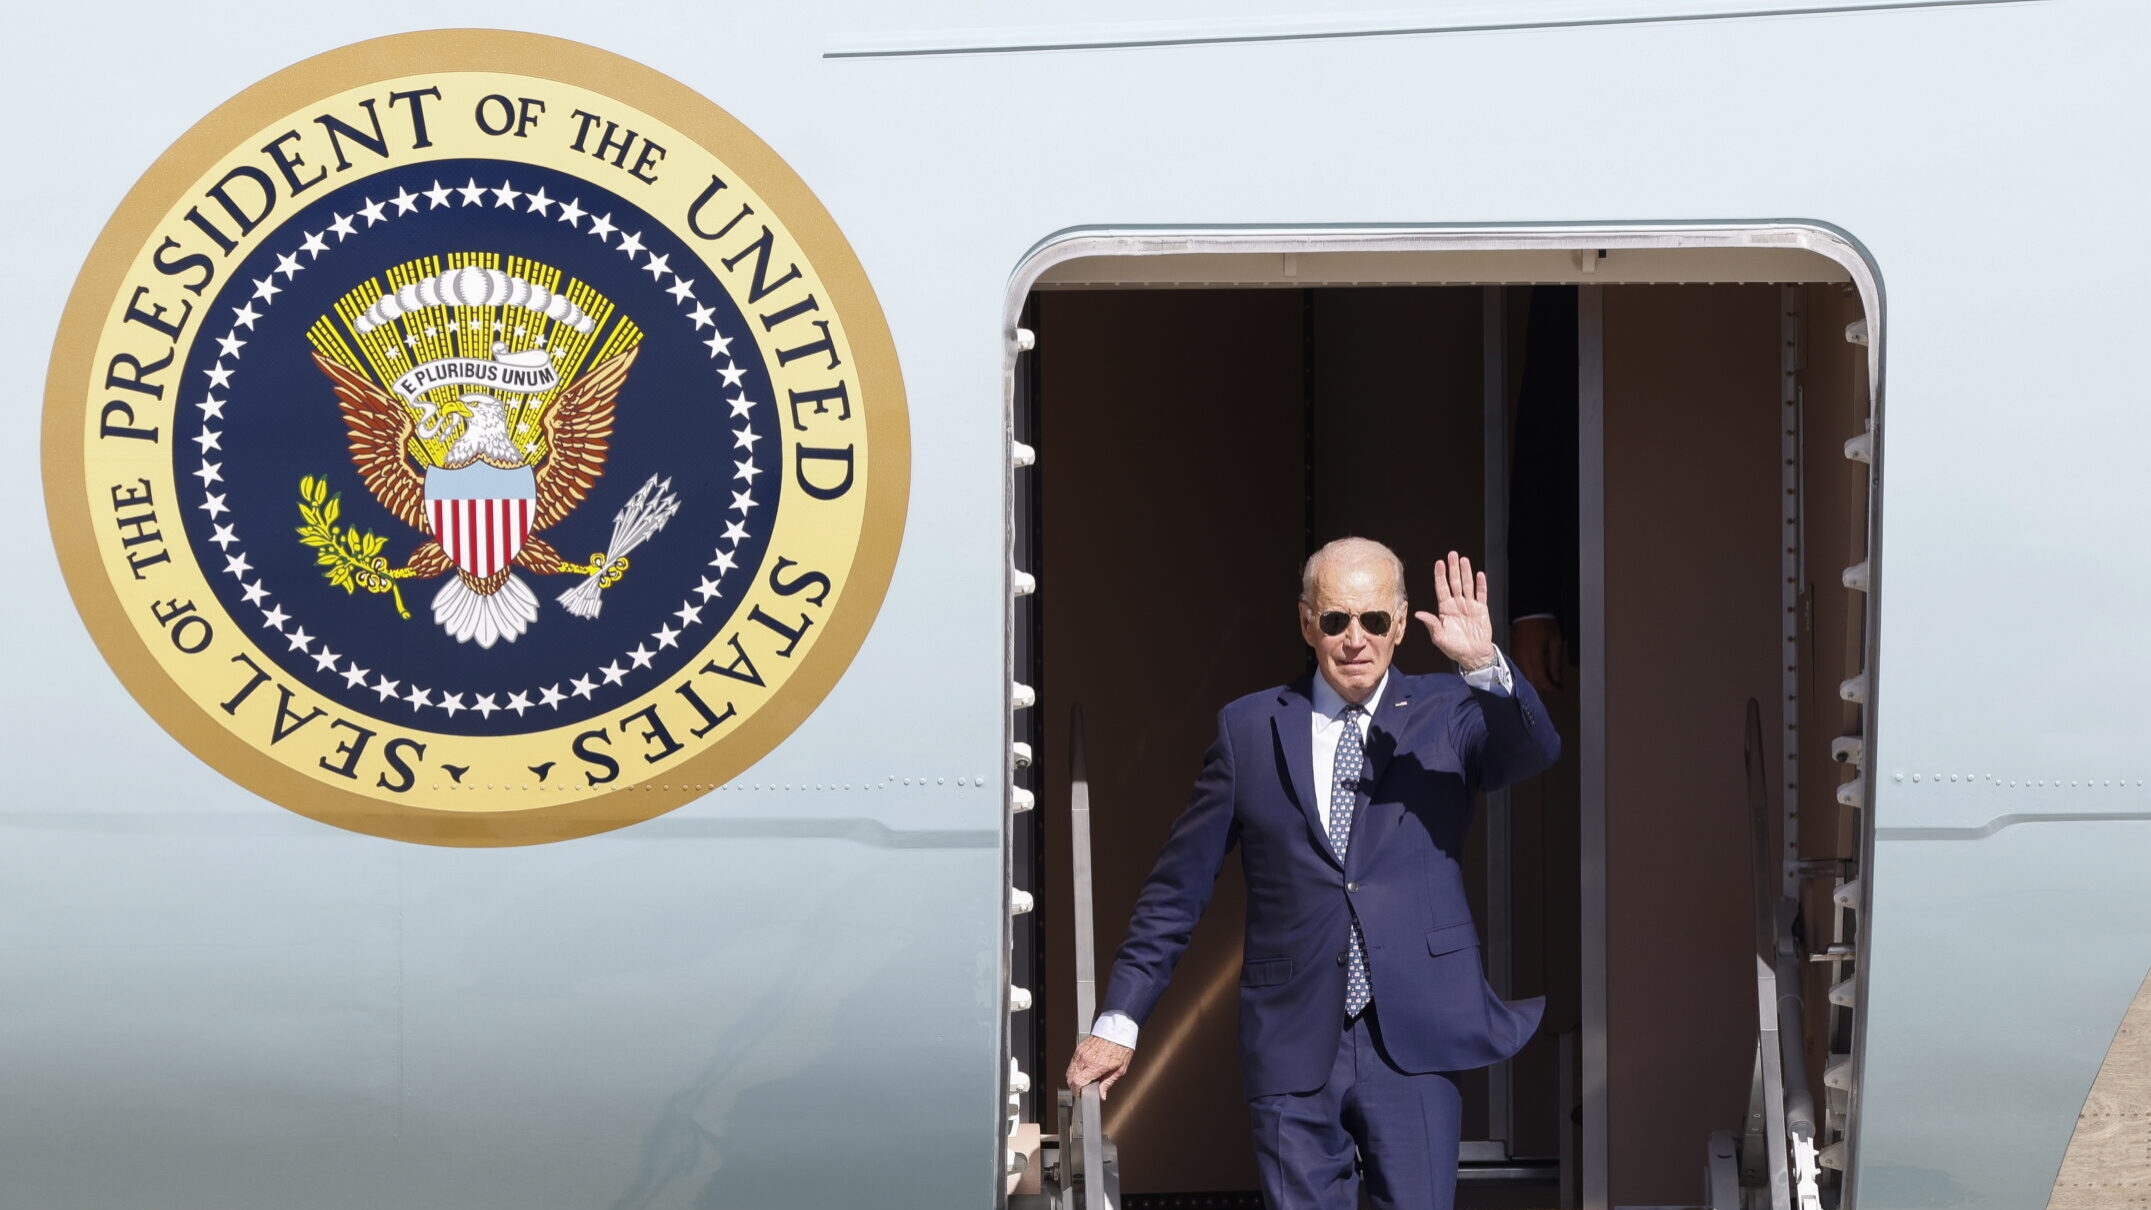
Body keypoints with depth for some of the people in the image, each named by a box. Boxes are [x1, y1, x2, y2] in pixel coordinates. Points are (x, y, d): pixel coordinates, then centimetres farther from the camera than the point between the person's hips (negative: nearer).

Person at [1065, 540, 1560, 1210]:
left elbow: (1534, 752, -14)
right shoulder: (1248, 728, 8)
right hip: (1293, 1047, 1)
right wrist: (1119, 1021, 5)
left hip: (1414, 1044, -1)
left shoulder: (1446, 713, 7)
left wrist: (1484, 665, -31)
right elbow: (1179, 885, 9)